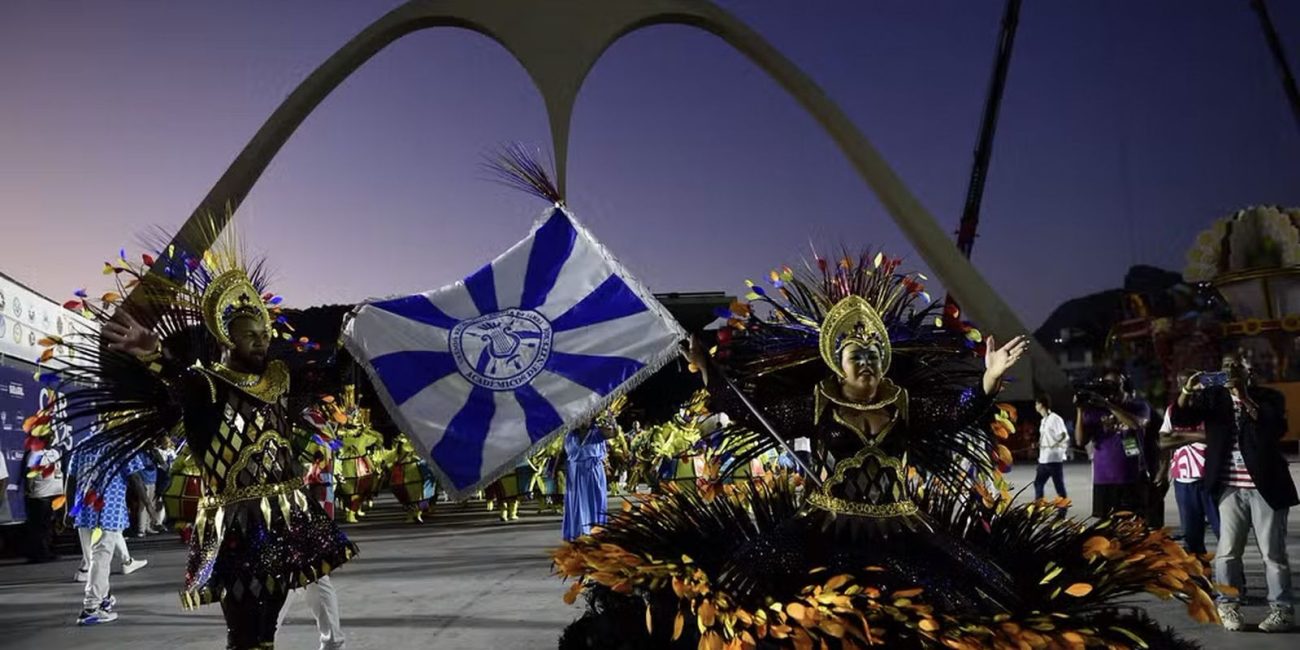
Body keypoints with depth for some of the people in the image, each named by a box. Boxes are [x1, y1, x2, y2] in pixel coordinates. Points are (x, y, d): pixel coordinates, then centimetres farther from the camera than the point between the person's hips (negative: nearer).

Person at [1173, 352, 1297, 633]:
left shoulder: (1269, 397, 2)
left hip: (1265, 486, -2)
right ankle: (1228, 606, 10)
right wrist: (1186, 393, -19)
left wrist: (1245, 399, -23)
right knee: (1226, 551, 3)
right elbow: (1180, 419, -1)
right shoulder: (1212, 397, 9)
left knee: (1273, 552, 1)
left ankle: (1282, 609, 7)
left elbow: (1278, 427, -16)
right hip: (1229, 487, 3)